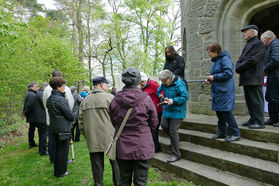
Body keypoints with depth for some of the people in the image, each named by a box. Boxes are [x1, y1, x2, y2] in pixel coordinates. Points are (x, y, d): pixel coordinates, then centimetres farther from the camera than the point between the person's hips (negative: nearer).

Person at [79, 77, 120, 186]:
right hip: (110, 138, -4)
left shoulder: (85, 100, 8)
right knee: (115, 162, 13)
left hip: (92, 140, 4)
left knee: (97, 166, 13)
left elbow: (81, 121, 11)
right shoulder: (110, 98, -8)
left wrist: (87, 135, 20)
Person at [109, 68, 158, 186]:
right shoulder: (146, 99, -13)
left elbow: (113, 122, 6)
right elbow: (154, 123, -2)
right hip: (142, 148, -3)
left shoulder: (115, 100, -6)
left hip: (122, 148, 3)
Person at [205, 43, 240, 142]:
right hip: (217, 91, 10)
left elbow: (228, 73, -22)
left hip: (225, 92, -9)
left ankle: (235, 134, 5)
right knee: (219, 112, 13)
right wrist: (210, 79, 6)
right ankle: (221, 132, 25)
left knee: (226, 112, -7)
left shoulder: (225, 59, -12)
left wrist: (214, 77, -17)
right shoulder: (215, 61, 17)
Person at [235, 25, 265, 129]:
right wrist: (238, 68, -1)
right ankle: (253, 119, 21)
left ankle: (259, 122, 1)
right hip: (246, 79, 9)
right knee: (249, 101, 12)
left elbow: (252, 60, -17)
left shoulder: (258, 44, -5)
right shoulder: (247, 45, 23)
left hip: (254, 79, -9)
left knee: (256, 100, -5)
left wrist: (239, 68, -9)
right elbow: (240, 60, 19)